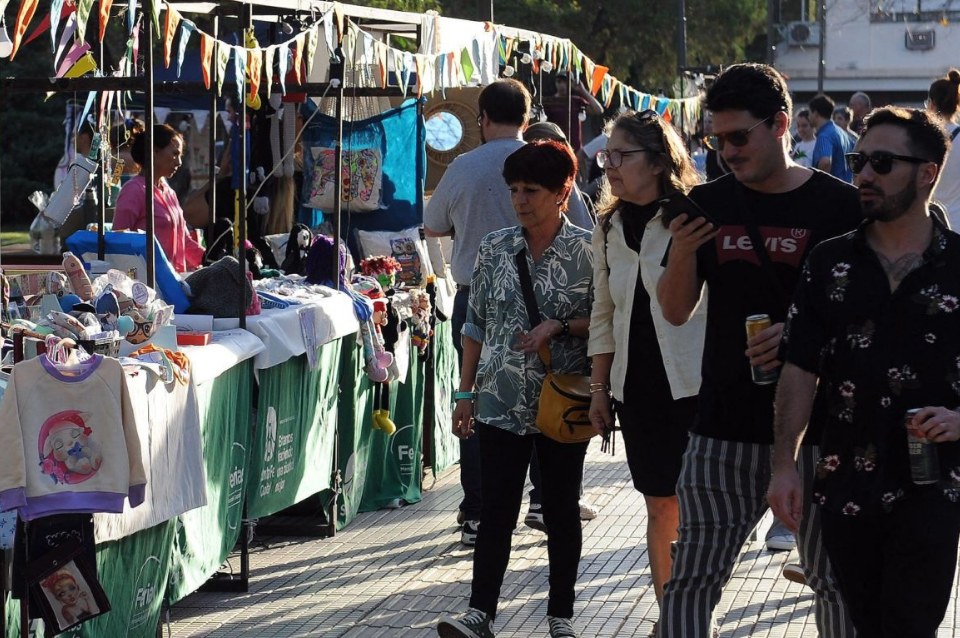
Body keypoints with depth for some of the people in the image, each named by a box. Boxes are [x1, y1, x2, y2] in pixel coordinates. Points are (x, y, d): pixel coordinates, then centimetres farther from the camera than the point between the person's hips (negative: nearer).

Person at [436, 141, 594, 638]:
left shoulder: (587, 251, -5)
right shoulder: (495, 248, 5)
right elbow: (476, 325, 10)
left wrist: (560, 327, -17)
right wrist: (466, 392, 7)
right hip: (502, 402, 2)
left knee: (562, 510, 8)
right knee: (496, 509, 0)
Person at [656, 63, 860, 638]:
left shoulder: (837, 205, -3)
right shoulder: (709, 204, 8)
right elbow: (677, 312, 10)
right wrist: (682, 255, -10)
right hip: (725, 425, 3)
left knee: (835, 577, 7)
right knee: (691, 579, -2)